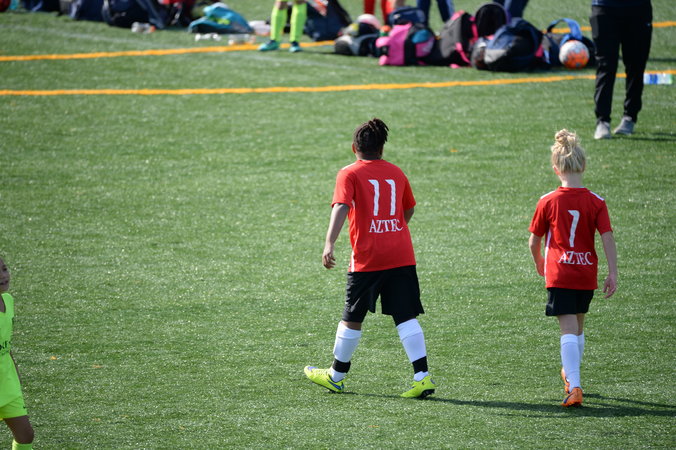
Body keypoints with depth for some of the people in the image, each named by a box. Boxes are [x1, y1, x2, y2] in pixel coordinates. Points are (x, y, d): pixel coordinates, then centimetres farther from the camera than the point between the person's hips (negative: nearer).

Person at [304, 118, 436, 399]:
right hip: (402, 256, 3)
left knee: (352, 318, 11)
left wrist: (329, 244, -26)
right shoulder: (396, 173, 13)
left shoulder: (350, 174, -1)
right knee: (406, 317, 1)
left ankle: (336, 377, 26)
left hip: (367, 258, -3)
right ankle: (423, 378, -11)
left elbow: (341, 207, -17)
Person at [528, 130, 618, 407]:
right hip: (587, 275, 3)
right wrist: (613, 274, -4)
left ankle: (574, 387, -22)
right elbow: (608, 239, -9)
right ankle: (570, 374, 42)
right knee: (578, 327, 22)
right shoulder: (596, 202, -4)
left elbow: (534, 241, 3)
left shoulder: (548, 202, -6)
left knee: (568, 330, -8)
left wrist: (539, 263, 22)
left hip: (559, 275, -3)